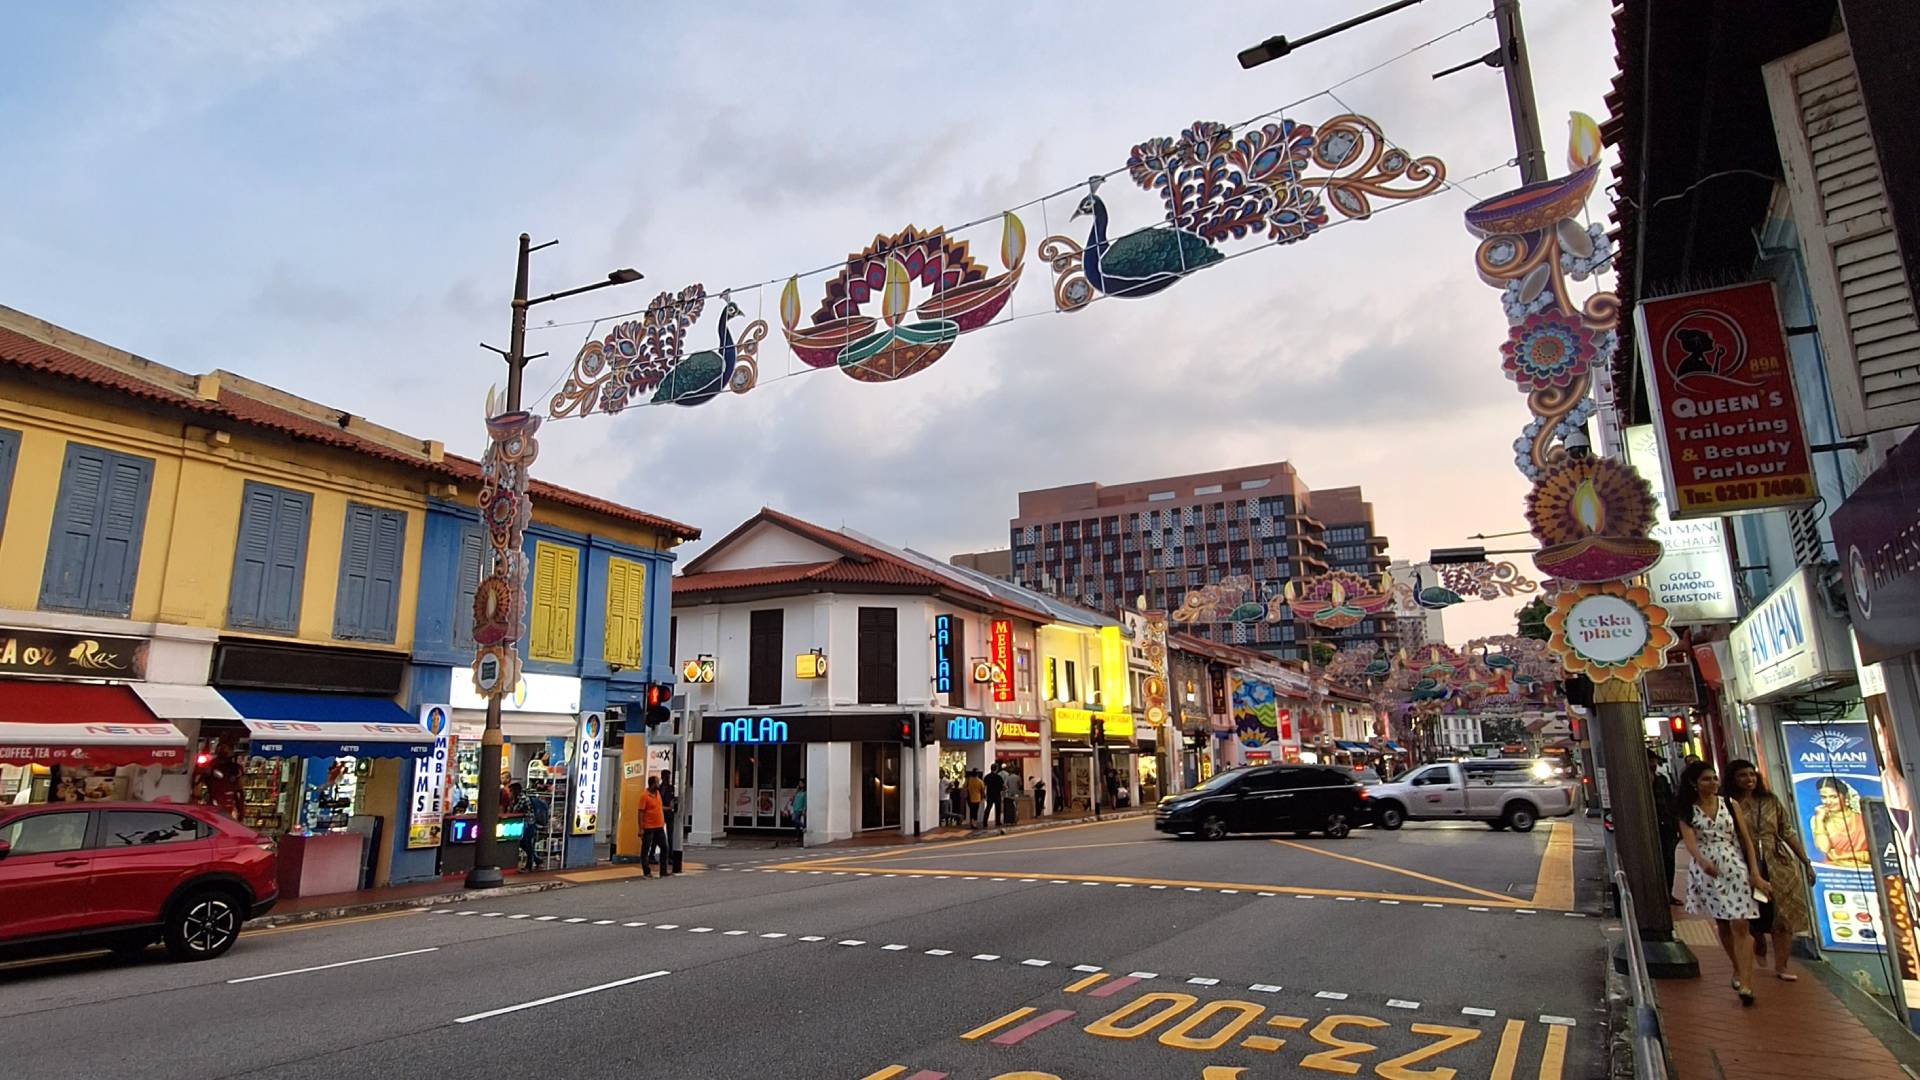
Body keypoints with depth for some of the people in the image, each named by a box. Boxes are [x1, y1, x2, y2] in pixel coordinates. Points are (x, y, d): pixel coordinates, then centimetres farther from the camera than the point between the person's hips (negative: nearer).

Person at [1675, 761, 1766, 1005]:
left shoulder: (1730, 804, 4)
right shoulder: (1687, 811, 0)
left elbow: (1746, 839, 3)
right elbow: (1689, 839, -14)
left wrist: (1755, 872, -4)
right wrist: (1703, 861, -33)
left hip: (1735, 868, -1)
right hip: (1706, 871, 1)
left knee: (1740, 925, -8)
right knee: (1722, 925, 11)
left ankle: (1745, 983, -10)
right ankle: (1737, 970, 29)